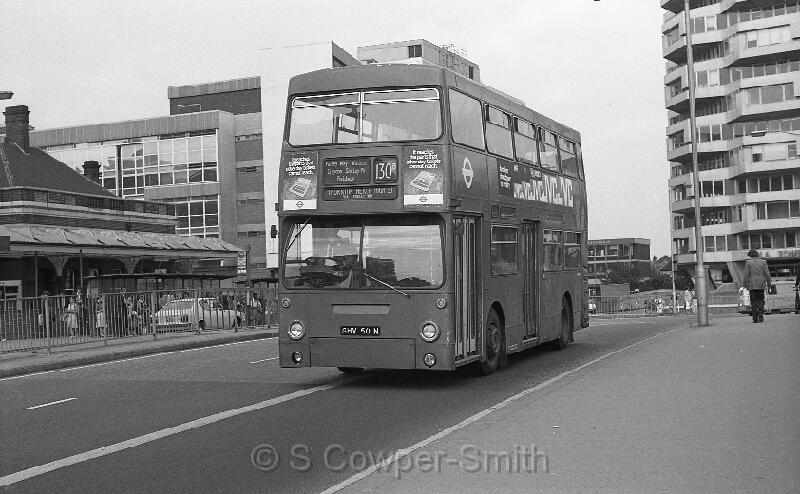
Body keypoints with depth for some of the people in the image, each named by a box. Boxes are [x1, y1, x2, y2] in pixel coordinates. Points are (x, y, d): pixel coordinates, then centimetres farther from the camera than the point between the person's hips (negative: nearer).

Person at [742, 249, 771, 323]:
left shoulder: (748, 263, -2)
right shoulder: (763, 262, 4)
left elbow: (746, 275, -5)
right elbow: (767, 274, 2)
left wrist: (745, 284, 1)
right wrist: (769, 284, 8)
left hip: (752, 285, -2)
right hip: (761, 285, 2)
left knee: (753, 303, 2)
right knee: (760, 301, 10)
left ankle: (755, 318, -1)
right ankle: (761, 316, -4)